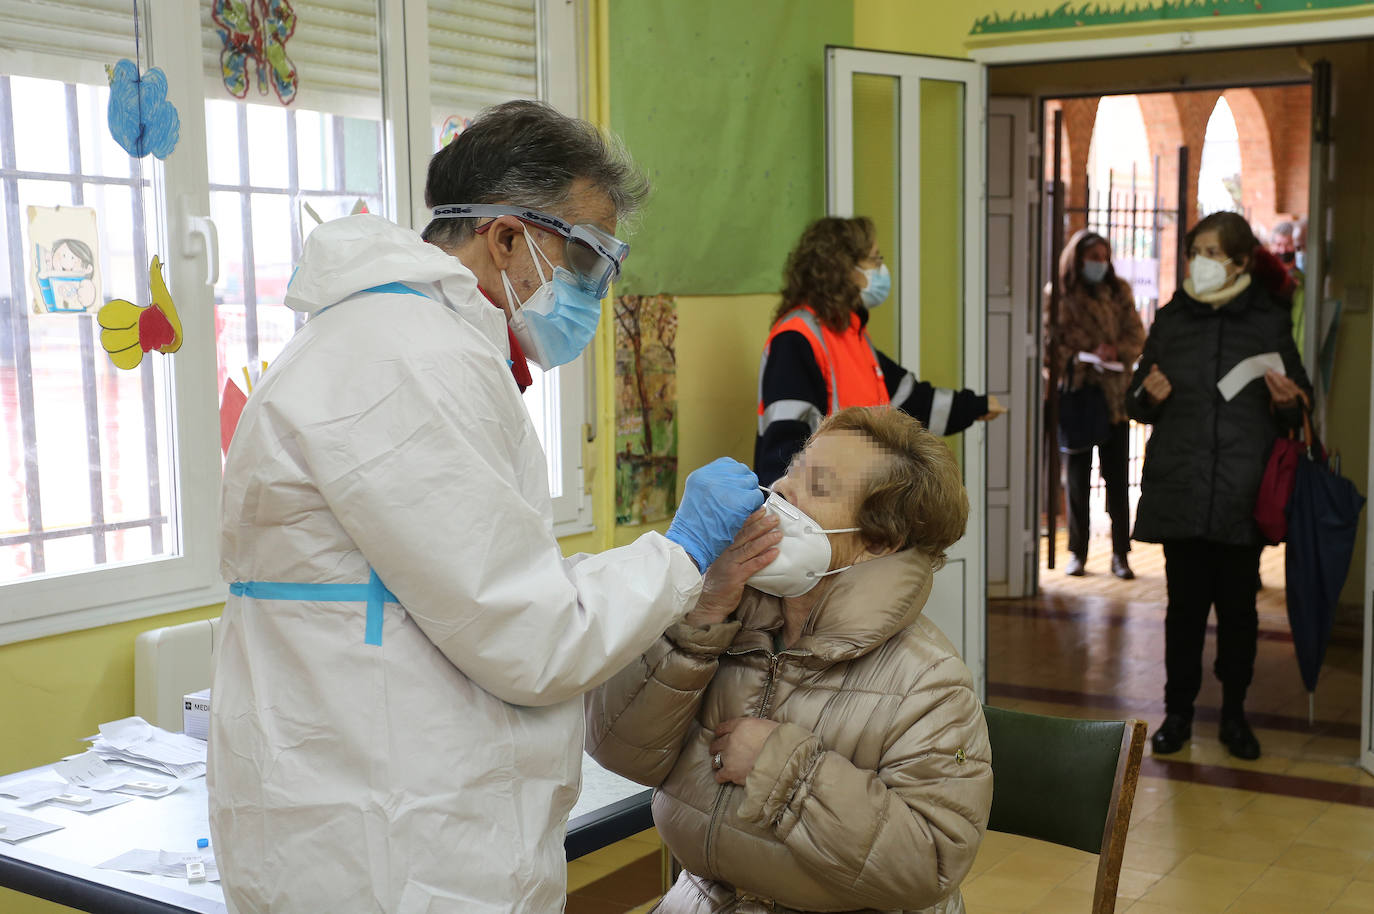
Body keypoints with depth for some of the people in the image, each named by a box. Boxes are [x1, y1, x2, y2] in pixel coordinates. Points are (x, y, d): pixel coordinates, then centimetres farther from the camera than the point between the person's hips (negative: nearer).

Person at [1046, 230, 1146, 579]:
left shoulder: (1120, 293, 9)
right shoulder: (1058, 295, 1)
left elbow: (1136, 336, 4)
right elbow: (1050, 345, -3)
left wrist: (1115, 350, -16)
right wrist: (1081, 358, -17)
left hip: (1114, 396, 1)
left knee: (1117, 477, 1)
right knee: (1077, 476, 7)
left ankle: (1120, 554, 7)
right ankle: (1077, 552, 16)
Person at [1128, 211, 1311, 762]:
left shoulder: (1270, 322, 2)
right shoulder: (1171, 320, 7)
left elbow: (1299, 412, 8)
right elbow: (1139, 405, 14)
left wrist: (1288, 401, -14)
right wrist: (1150, 396, -8)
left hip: (1243, 494, -1)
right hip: (1180, 491, 1)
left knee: (1238, 606, 7)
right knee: (1185, 604, 6)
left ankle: (1234, 713, 22)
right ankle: (1178, 712, 19)